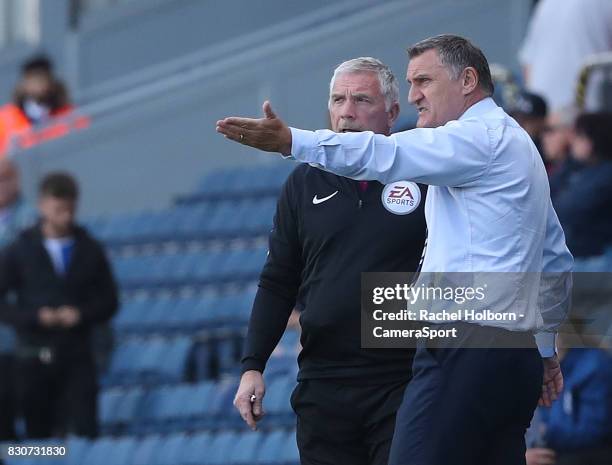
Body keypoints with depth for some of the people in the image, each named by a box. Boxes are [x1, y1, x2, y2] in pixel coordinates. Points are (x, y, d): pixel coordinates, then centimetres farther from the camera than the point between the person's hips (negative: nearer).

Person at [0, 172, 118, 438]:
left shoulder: (89, 251, 7)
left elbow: (109, 301, 9)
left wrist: (82, 314, -10)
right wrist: (36, 317, -14)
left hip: (78, 357, 1)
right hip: (35, 355, -1)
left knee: (83, 433, -10)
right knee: (38, 435, 5)